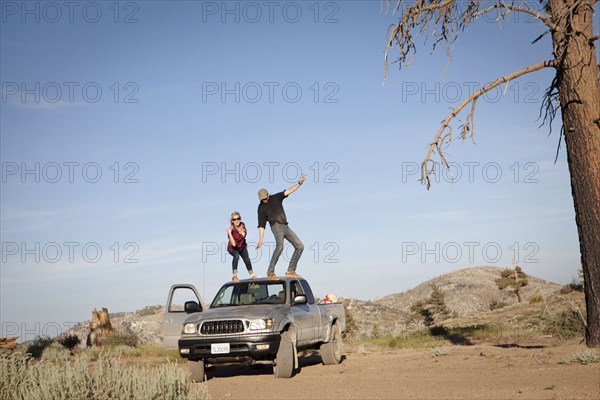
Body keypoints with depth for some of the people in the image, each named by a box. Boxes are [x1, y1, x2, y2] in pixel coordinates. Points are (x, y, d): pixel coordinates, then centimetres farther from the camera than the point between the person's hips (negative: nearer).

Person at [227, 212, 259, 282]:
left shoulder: (242, 225, -19)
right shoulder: (231, 229, -35)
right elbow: (233, 244, -44)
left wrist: (245, 243, 15)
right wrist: (229, 233, -49)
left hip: (242, 246, 6)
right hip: (232, 248, -6)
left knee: (247, 259, 23)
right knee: (236, 256, -36)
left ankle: (252, 274, 49)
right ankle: (235, 276, -33)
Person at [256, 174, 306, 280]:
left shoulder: (276, 198, 15)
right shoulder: (261, 207, 7)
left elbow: (289, 191, 9)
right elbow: (261, 225, 7)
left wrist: (300, 183, -2)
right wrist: (260, 239, 1)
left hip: (285, 227, 6)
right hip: (276, 226, -6)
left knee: (300, 246, 0)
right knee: (279, 246, -30)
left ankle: (290, 271, 3)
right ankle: (270, 273, -31)